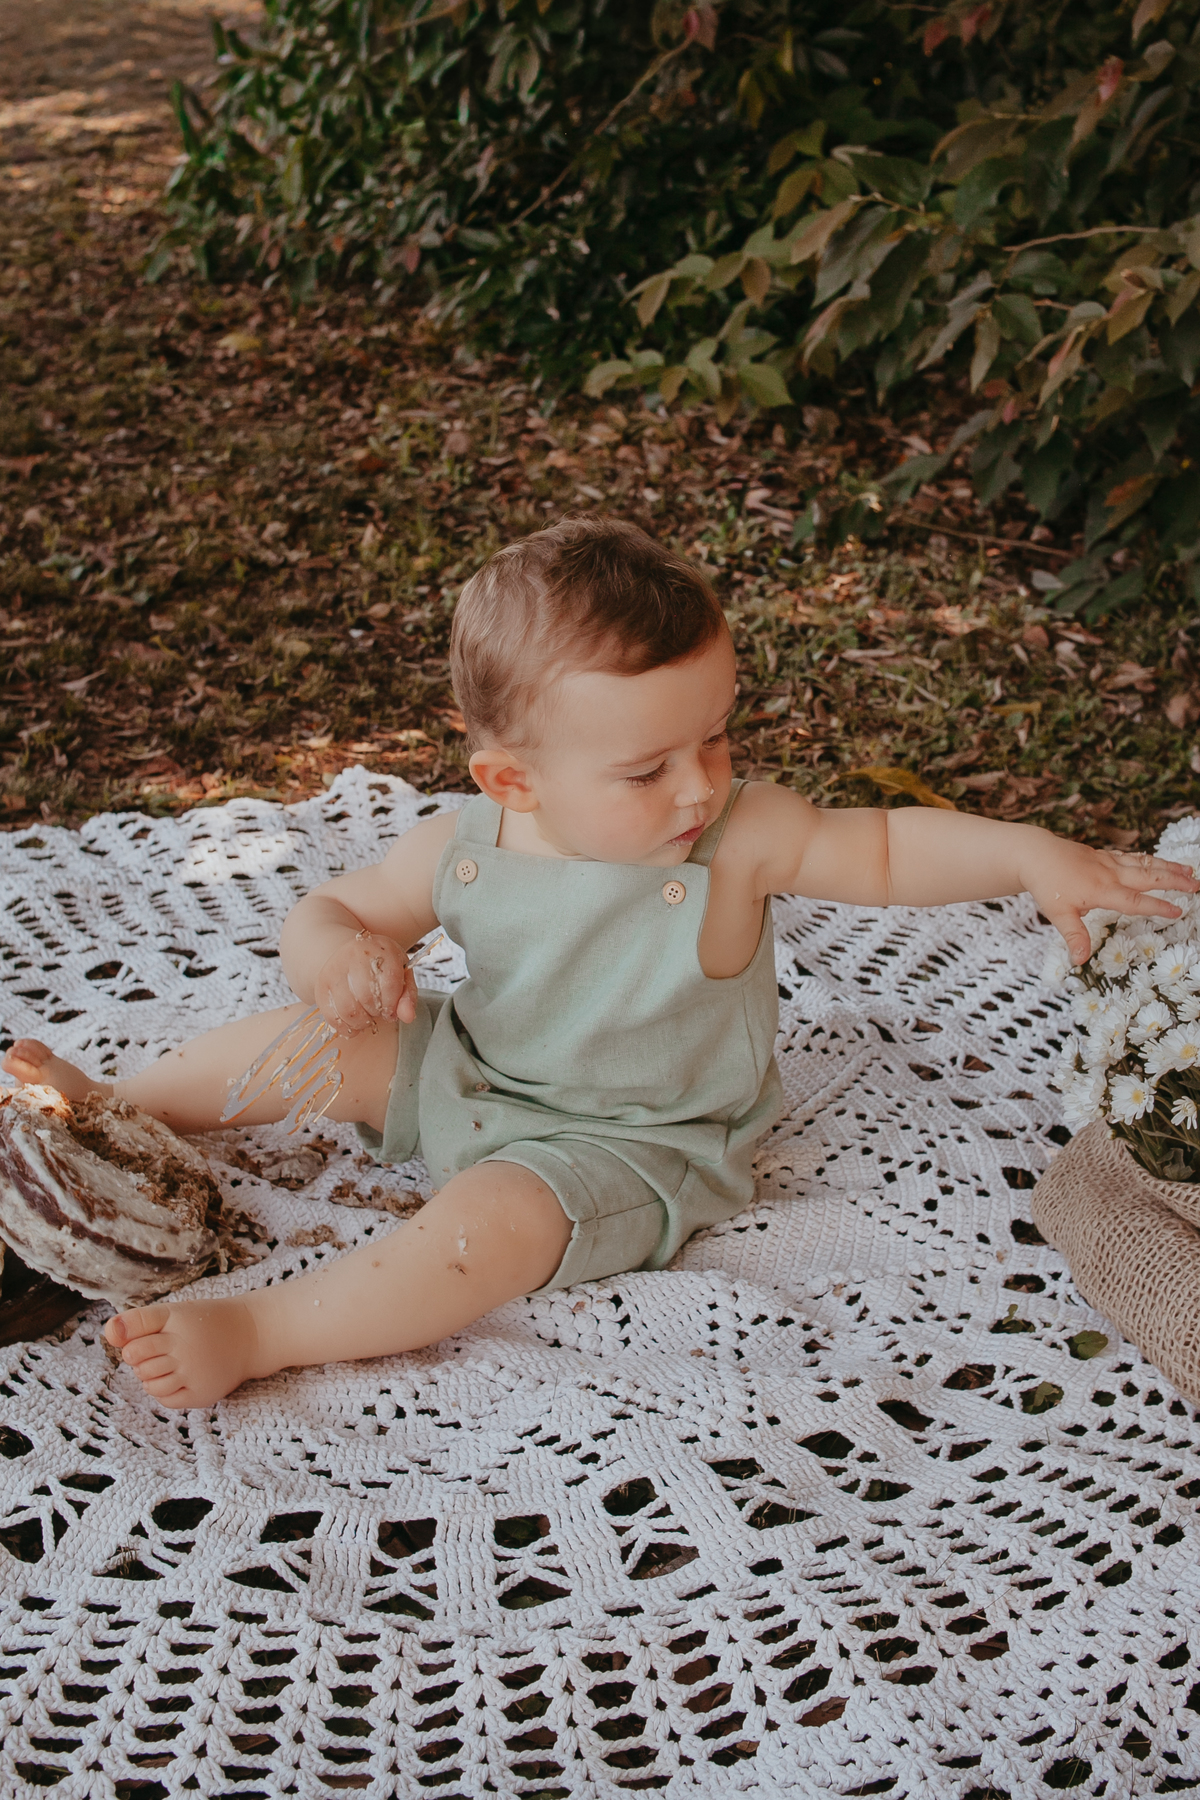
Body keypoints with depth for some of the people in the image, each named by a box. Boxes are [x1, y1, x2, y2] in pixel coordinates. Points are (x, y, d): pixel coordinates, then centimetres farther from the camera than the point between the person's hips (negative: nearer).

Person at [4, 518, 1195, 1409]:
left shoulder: (741, 839, -23)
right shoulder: (464, 850, -16)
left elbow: (884, 850, -15)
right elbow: (333, 908, -4)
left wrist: (1031, 854, -29)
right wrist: (335, 951, -28)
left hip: (624, 1147, -4)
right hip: (469, 1076, 5)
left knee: (489, 1226, -31)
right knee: (302, 1037, 8)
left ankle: (252, 1336, -21)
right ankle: (105, 1111, 30)